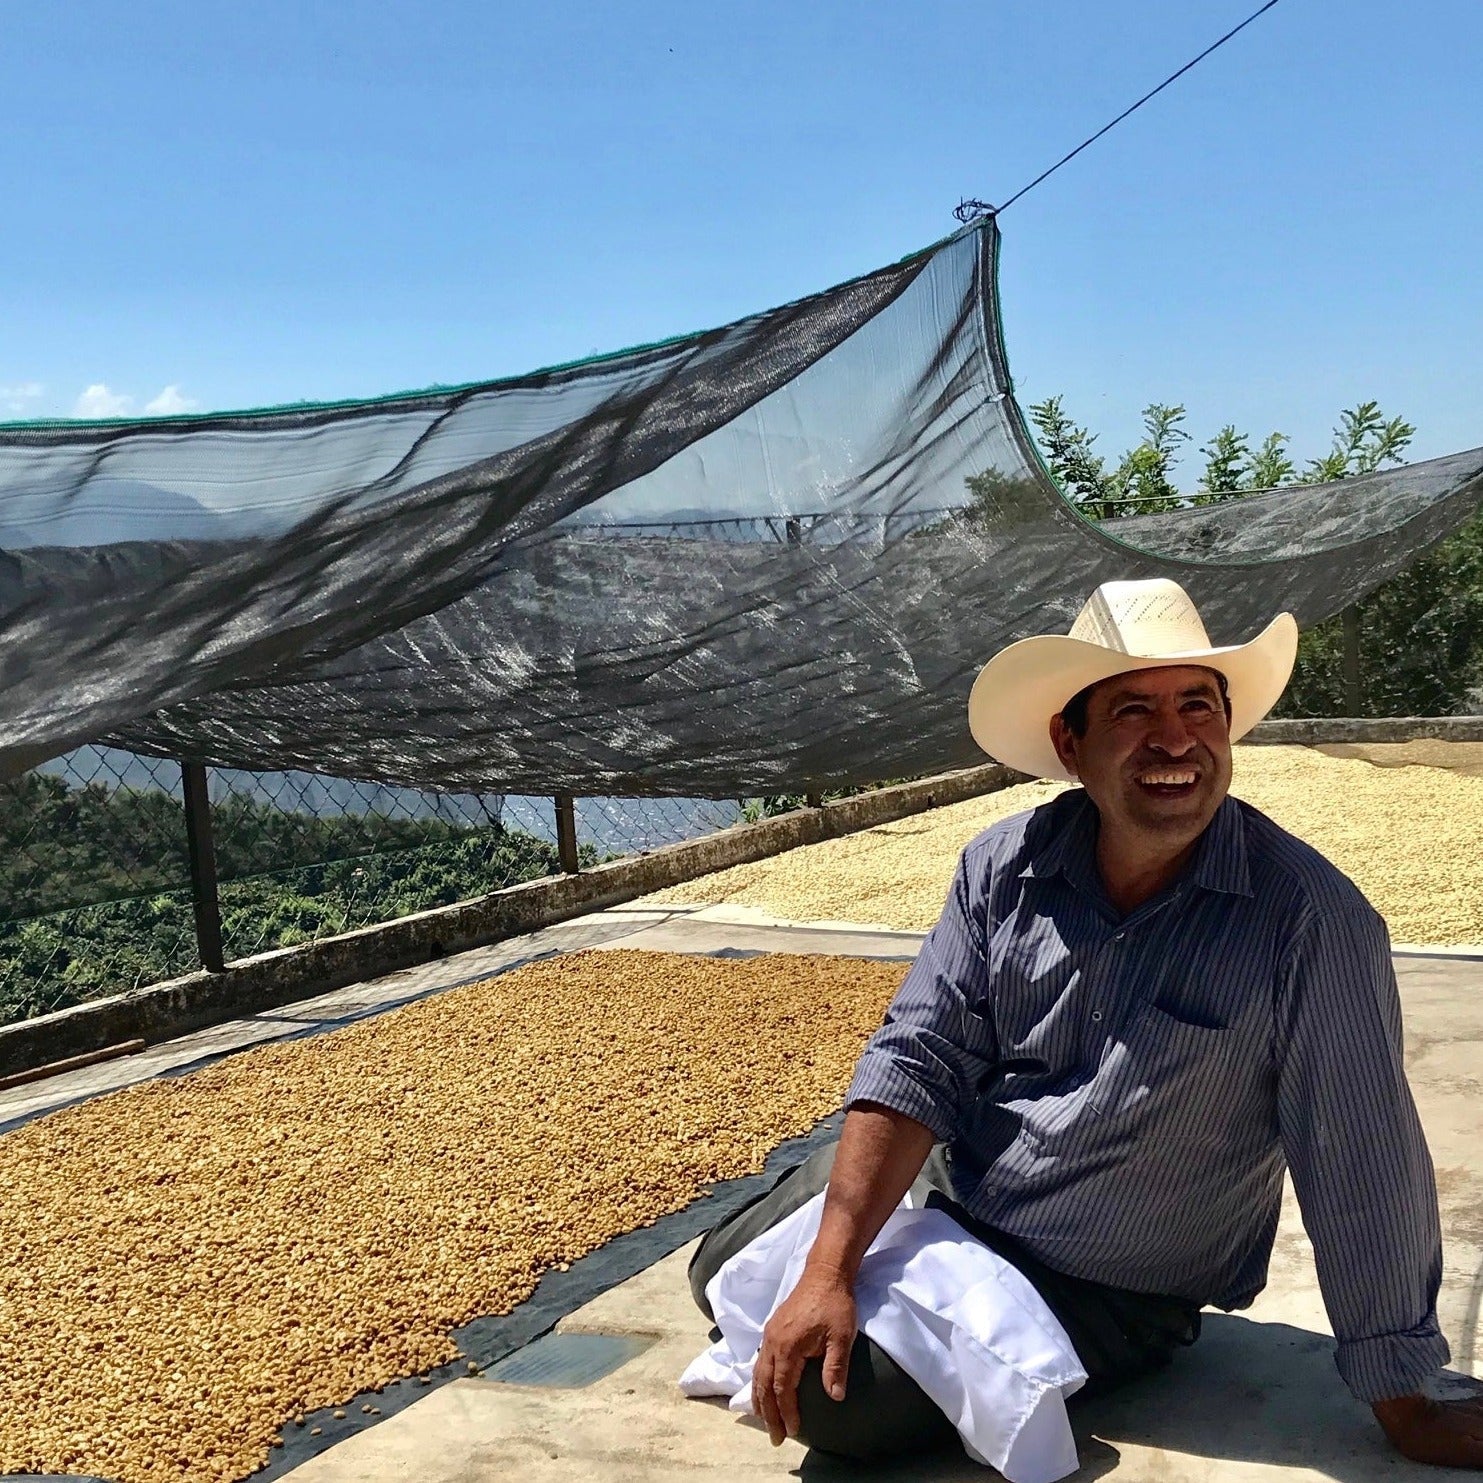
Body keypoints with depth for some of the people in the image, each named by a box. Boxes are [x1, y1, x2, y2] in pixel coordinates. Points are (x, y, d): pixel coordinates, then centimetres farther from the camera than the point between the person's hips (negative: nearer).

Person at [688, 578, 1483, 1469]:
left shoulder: (1310, 919, -24)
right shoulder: (1005, 869, -11)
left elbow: (1361, 1174, -19)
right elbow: (915, 1061, -12)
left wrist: (1405, 1415, -11)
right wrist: (829, 1272, -21)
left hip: (1103, 1295, -4)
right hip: (938, 1187, 4)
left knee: (831, 1400, -18)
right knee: (724, 1278, 12)